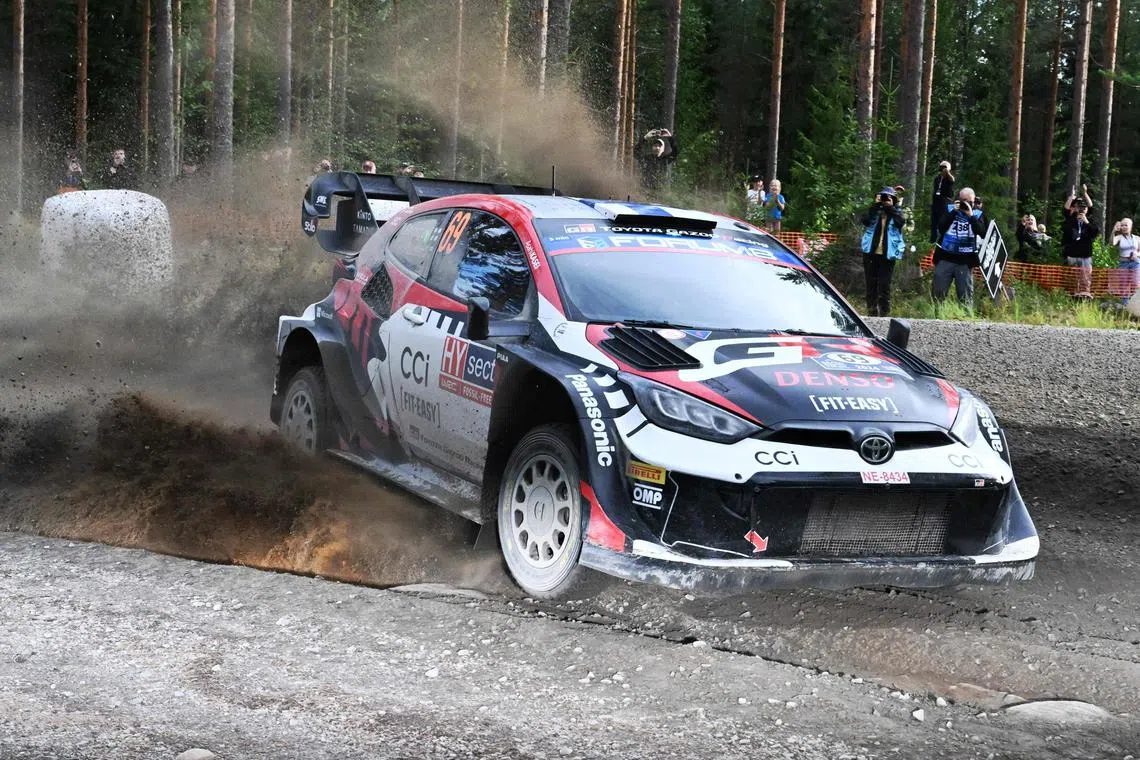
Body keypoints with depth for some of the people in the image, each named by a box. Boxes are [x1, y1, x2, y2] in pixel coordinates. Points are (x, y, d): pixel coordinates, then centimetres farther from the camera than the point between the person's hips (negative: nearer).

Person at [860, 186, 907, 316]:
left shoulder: (896, 212, 7)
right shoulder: (874, 211, 8)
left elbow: (900, 222, -14)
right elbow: (866, 220, -12)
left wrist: (891, 207, -12)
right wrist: (875, 205, -13)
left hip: (887, 254, -2)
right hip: (871, 253, 2)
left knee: (884, 286, -7)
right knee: (871, 284, 7)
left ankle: (885, 314, -5)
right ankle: (872, 314, 13)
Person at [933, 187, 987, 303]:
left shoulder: (978, 214, 6)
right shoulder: (950, 209, 7)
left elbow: (982, 232, -9)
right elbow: (941, 228, -4)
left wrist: (971, 216, -15)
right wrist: (953, 213, -11)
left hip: (965, 260, 0)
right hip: (945, 257, 1)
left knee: (966, 296, 1)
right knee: (938, 293, 1)